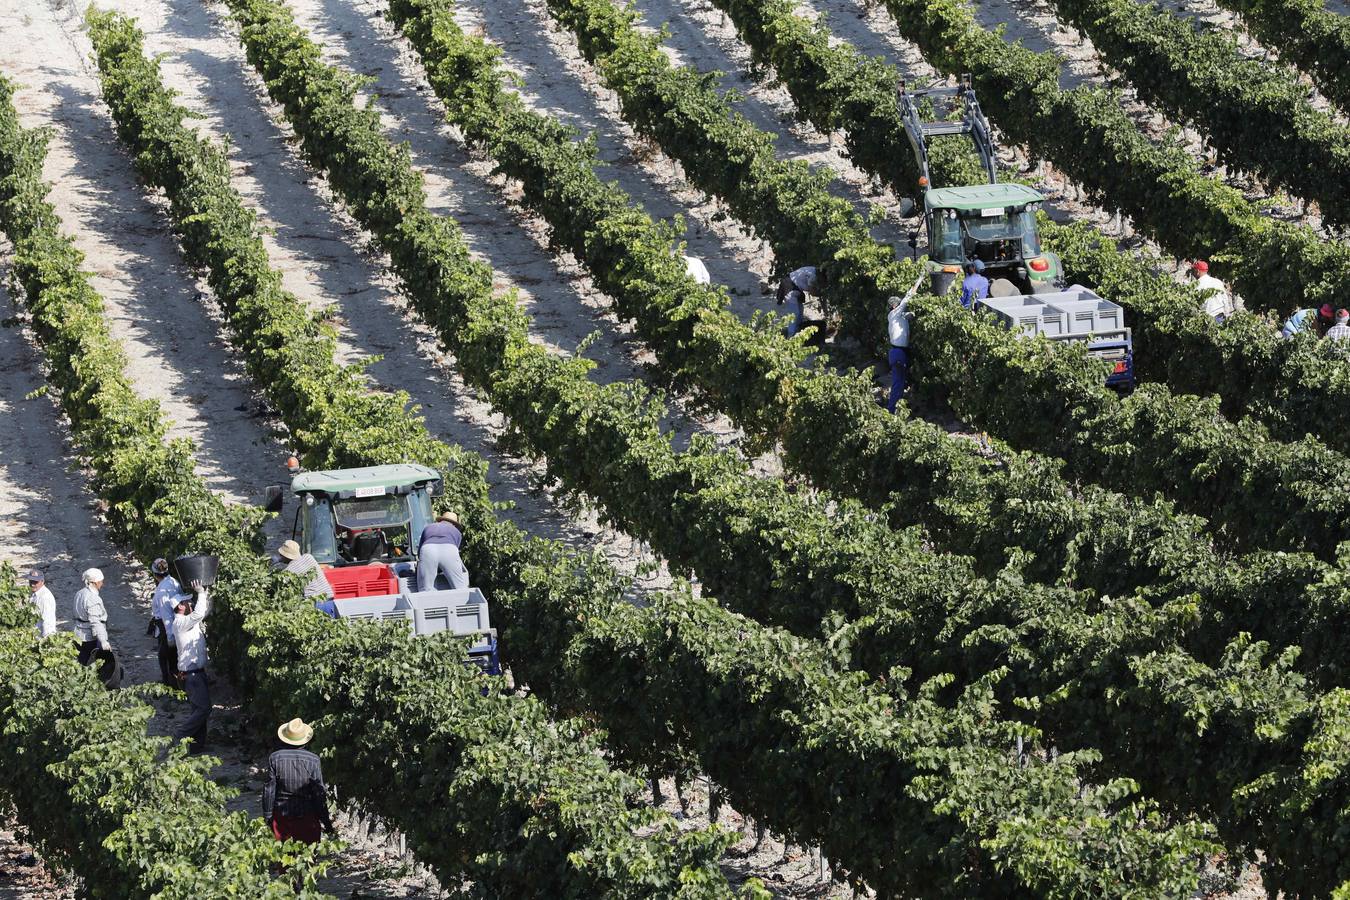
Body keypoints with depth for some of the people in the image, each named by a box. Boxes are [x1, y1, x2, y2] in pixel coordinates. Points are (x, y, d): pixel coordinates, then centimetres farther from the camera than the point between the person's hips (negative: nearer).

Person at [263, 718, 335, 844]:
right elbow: (319, 793, -5)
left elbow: (269, 791, -3)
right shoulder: (313, 760, -10)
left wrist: (267, 816, 7)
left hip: (281, 815, 1)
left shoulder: (274, 758, -7)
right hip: (307, 815, -1)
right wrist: (326, 821, 3)